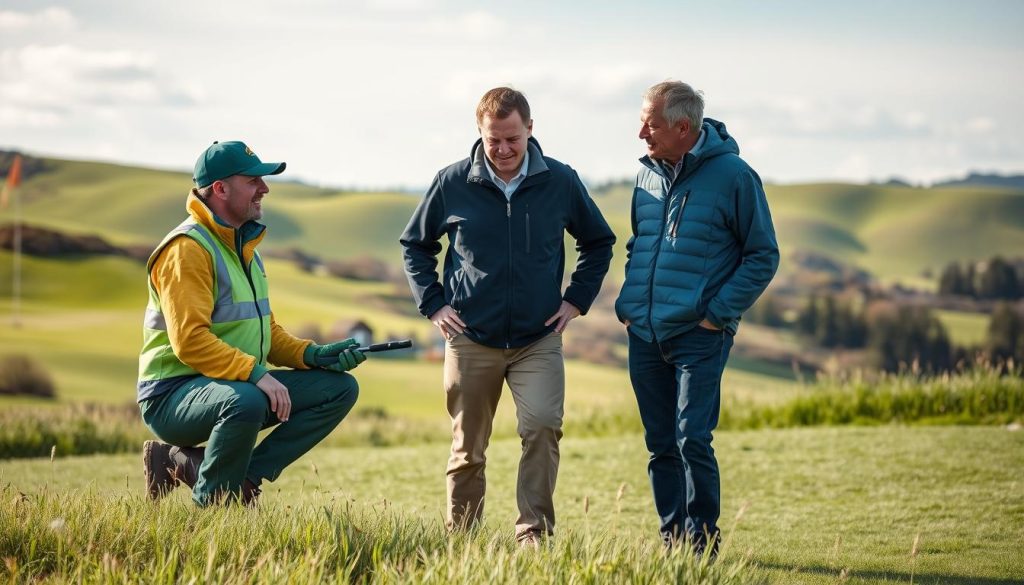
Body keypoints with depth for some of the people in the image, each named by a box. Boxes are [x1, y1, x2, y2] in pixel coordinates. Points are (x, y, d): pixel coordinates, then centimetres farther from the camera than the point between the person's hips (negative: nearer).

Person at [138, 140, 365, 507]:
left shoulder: (243, 246, 16)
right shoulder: (188, 248, -15)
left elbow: (267, 331, 20)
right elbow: (189, 341, -25)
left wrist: (314, 354, 2)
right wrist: (255, 374, -32)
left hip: (237, 385, 10)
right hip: (172, 395, -9)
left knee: (340, 388, 0)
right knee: (246, 402, -41)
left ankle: (245, 477, -8)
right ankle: (211, 505, -15)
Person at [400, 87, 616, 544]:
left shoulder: (561, 182, -2)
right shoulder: (453, 183, -3)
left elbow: (599, 242, 14)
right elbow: (414, 244, 12)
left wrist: (577, 299, 5)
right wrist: (433, 303, 2)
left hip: (540, 339, 0)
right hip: (471, 339, 0)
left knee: (542, 427, -19)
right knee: (467, 449, 6)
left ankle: (535, 535, -11)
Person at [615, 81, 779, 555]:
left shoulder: (733, 176, -8)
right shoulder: (647, 175, 11)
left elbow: (763, 256, -4)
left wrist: (718, 314, -11)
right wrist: (627, 303, 10)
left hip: (699, 336, -6)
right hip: (643, 337, 6)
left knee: (692, 439, -12)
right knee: (661, 444, 9)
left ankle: (702, 542, -1)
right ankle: (672, 538, 18)